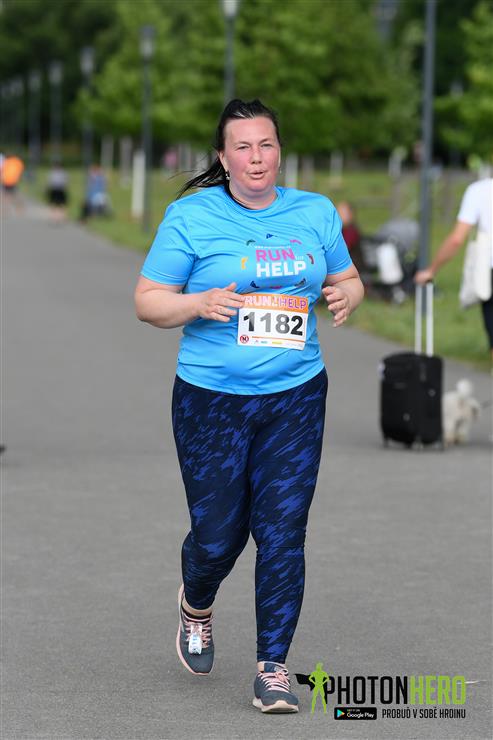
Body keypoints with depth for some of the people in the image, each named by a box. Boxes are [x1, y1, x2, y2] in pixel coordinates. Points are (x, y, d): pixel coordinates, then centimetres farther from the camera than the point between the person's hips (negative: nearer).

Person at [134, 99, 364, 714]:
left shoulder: (315, 213, 7)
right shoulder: (190, 217, -4)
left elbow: (346, 279, 18)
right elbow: (147, 300, -2)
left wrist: (345, 296, -6)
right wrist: (199, 304, -21)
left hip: (295, 398, 2)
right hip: (211, 402, -2)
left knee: (283, 532, -4)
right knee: (217, 535, 2)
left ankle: (273, 667, 7)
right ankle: (196, 605, 38)